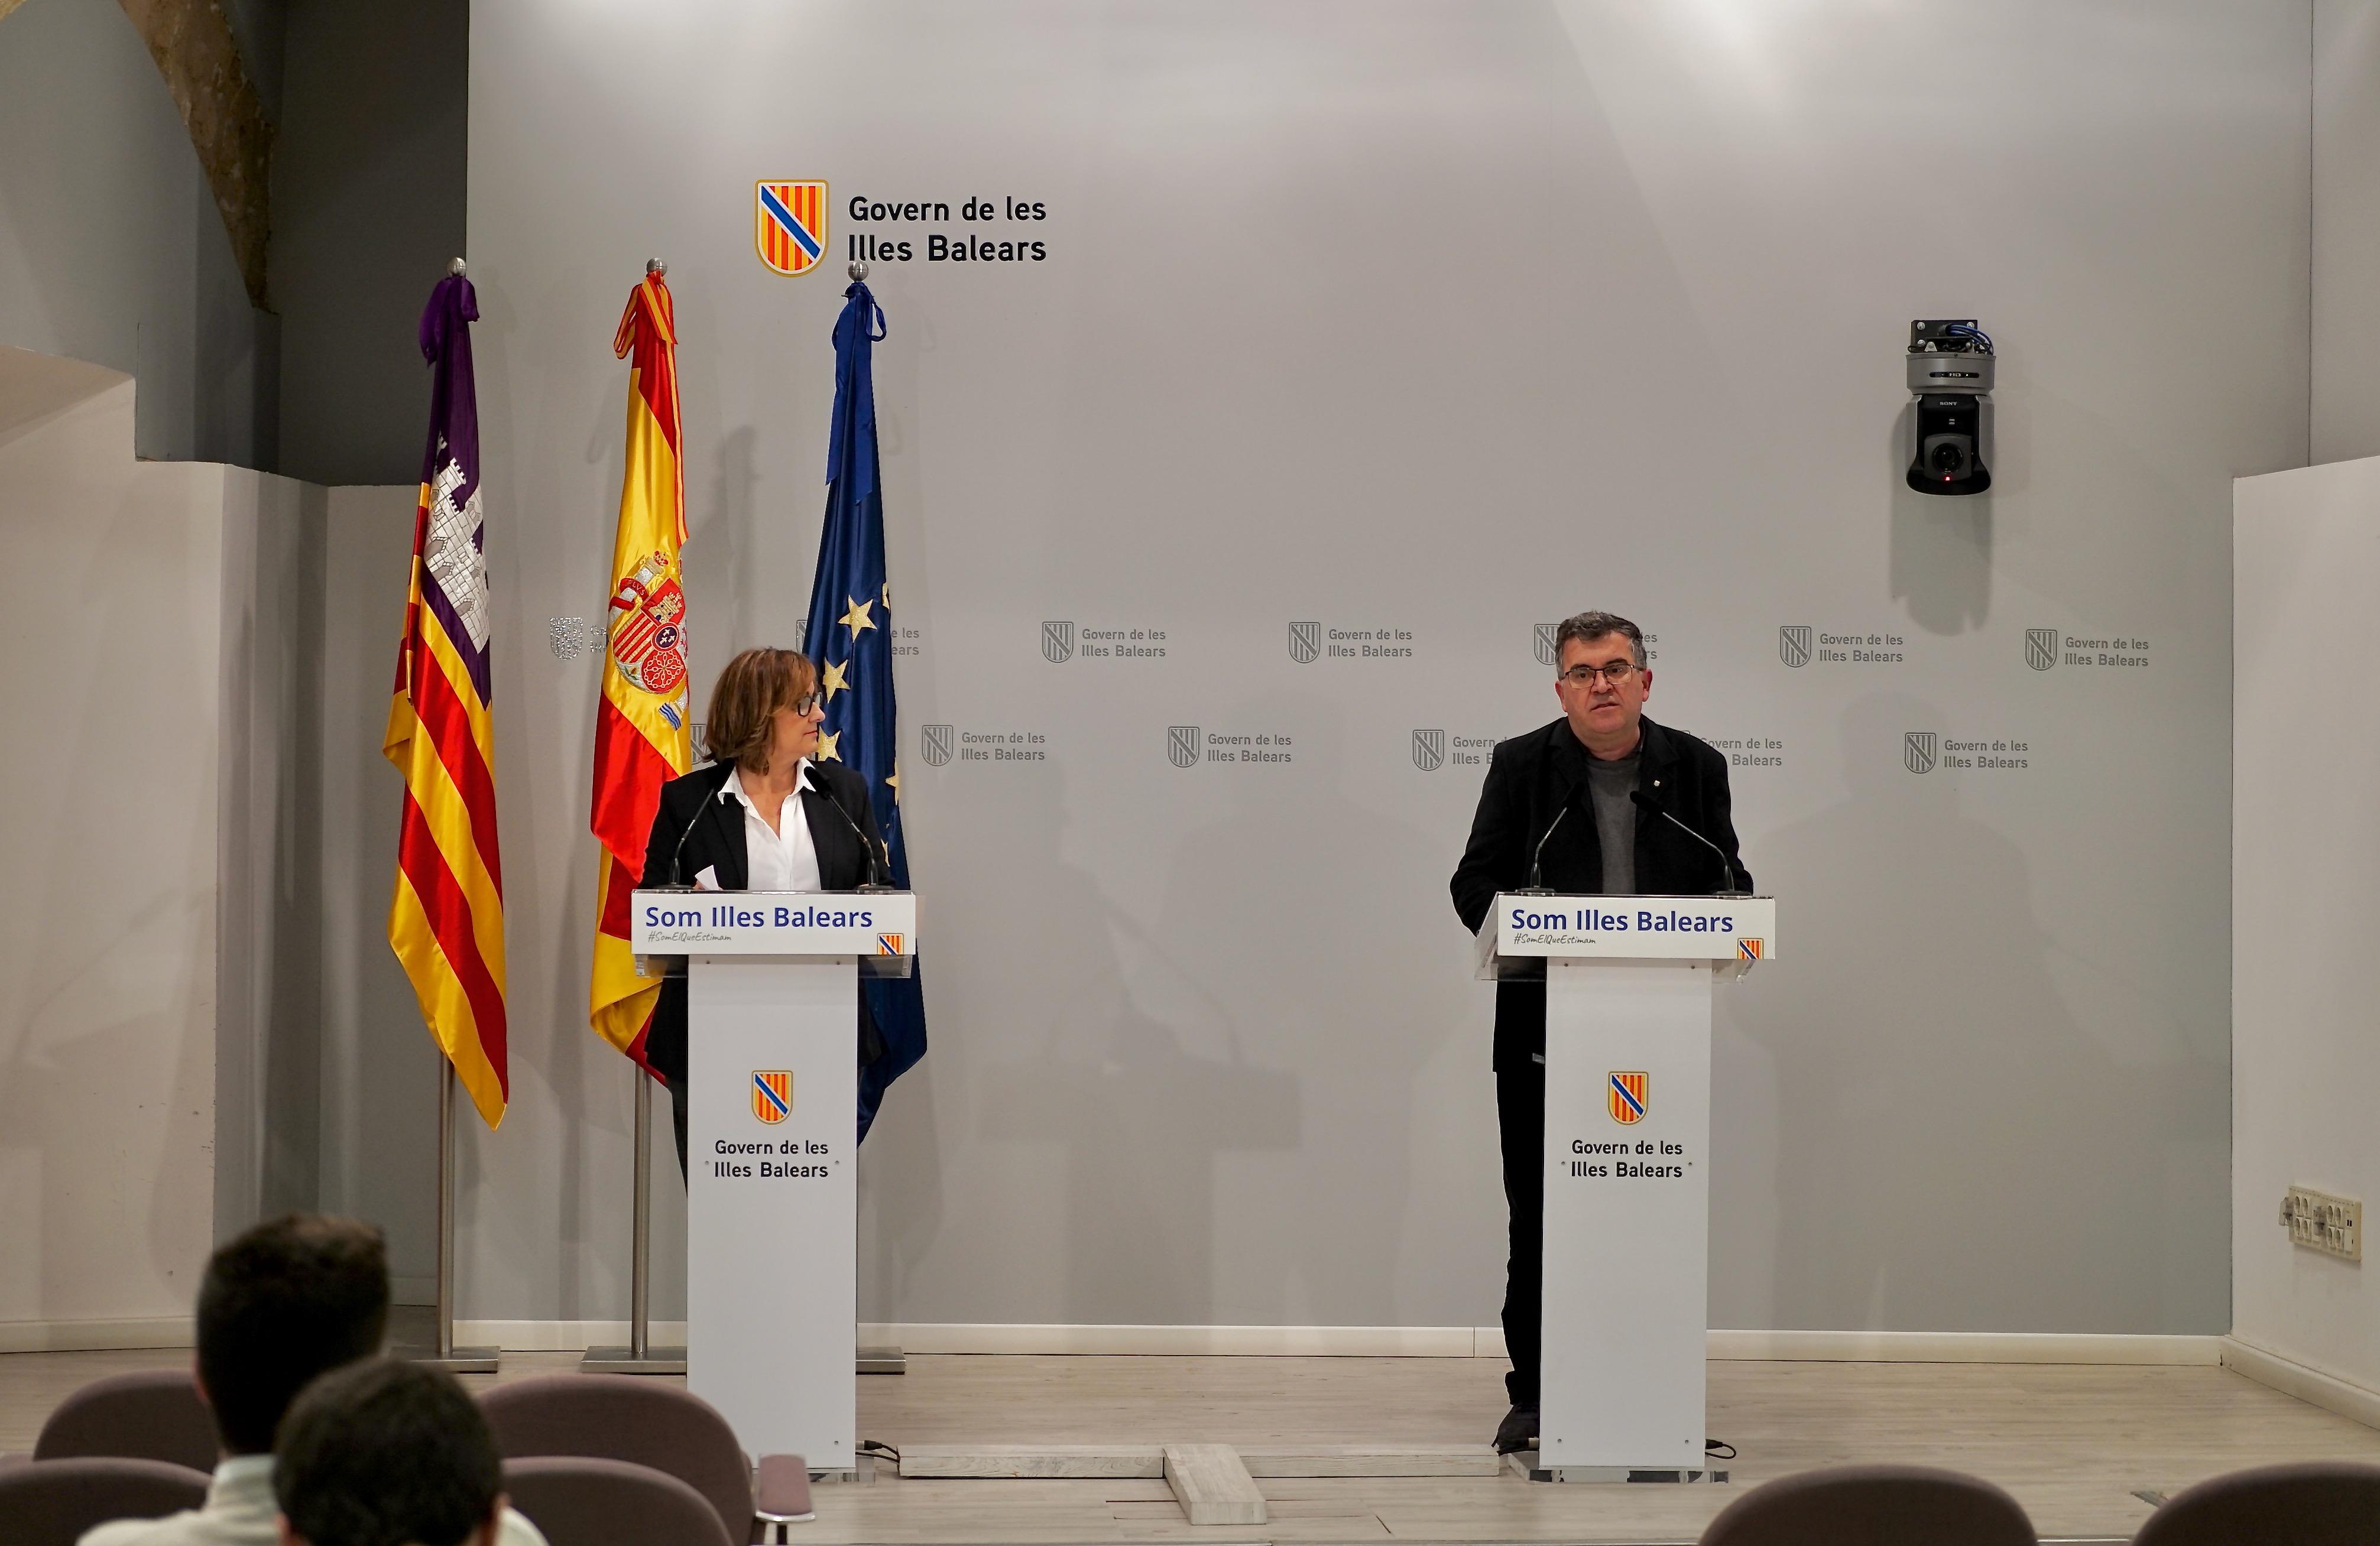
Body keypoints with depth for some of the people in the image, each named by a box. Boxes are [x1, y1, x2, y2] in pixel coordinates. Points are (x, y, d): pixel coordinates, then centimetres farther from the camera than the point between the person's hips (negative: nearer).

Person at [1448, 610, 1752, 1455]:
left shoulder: (1696, 767, 8)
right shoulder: (1522, 765, 4)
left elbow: (1730, 880, 12)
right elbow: (1474, 884, 3)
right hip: (1543, 1030, -1)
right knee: (1539, 1217, 2)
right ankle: (1534, 1394, 10)